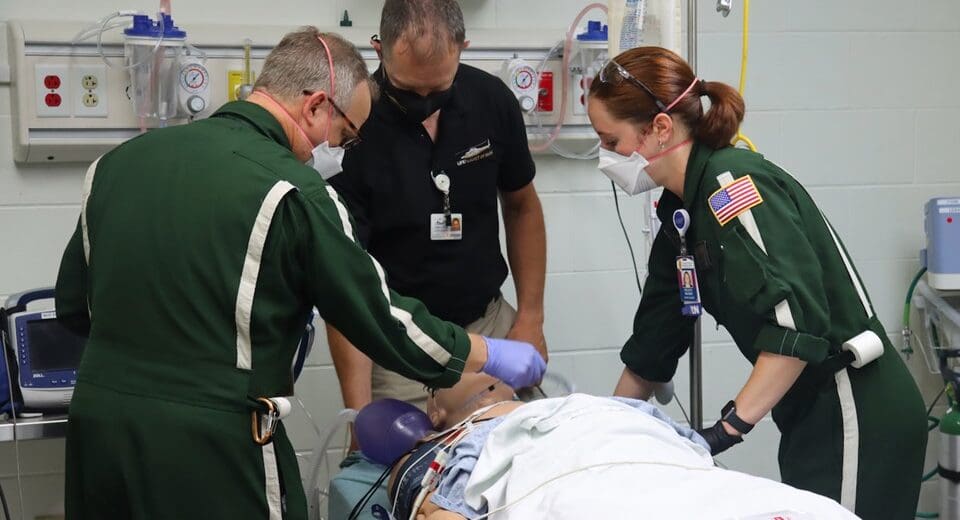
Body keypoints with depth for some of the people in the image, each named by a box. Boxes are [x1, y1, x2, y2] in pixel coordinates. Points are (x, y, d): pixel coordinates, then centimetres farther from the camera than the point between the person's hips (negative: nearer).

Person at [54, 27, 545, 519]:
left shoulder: (119, 160, 7)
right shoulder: (292, 191, -12)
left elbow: (72, 306, 14)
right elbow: (381, 317, -6)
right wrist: (491, 355, 8)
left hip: (95, 424, 6)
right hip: (212, 448, -6)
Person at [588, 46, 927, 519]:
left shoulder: (734, 184, -19)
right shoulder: (680, 213, 9)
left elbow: (800, 321, -27)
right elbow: (653, 343, 17)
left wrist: (727, 427, -24)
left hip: (858, 417, -9)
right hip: (812, 416, 9)